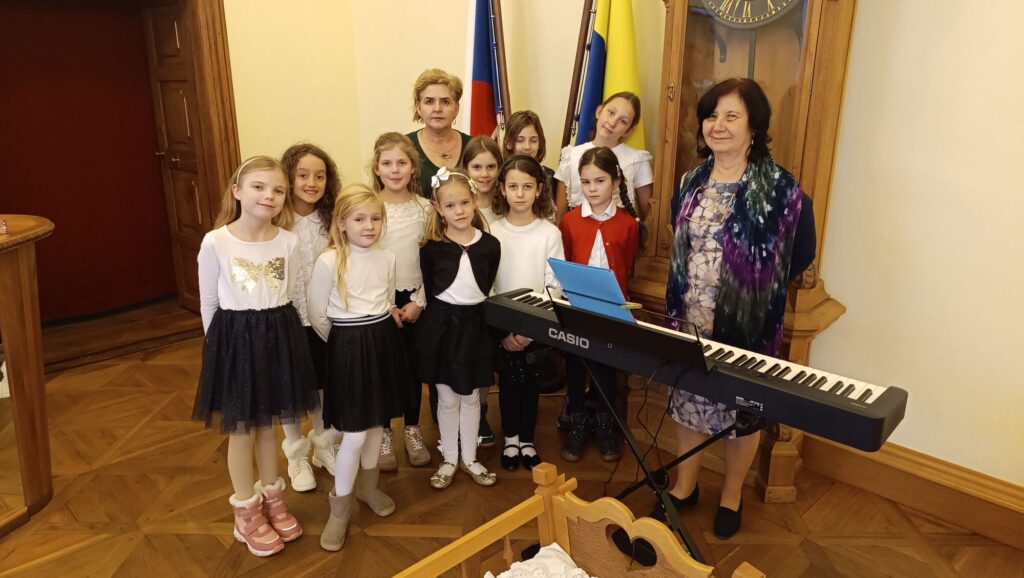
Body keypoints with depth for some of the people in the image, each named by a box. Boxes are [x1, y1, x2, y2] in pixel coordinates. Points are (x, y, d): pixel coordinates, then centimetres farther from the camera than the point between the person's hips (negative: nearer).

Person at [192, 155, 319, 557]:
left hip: (279, 338, 3)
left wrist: (274, 332, 8)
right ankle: (247, 513, 30)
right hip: (235, 341, -3)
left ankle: (272, 500, 38)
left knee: (267, 424, 18)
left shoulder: (289, 242, -5)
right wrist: (225, 343, 3)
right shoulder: (215, 243, -13)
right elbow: (209, 305, -2)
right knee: (242, 430, 10)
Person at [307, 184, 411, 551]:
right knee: (354, 434, -2)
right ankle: (340, 508, 19)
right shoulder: (328, 262, -15)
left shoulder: (387, 258, 2)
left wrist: (379, 333, 8)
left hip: (383, 343, 5)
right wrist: (346, 342, 4)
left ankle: (368, 486, 40)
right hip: (348, 348, -5)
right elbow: (317, 317, -7)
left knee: (376, 423, 17)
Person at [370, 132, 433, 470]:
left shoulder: (425, 208, -1)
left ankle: (412, 430, 29)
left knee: (412, 366, 11)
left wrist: (418, 301, -7)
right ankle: (383, 434, 24)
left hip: (413, 299, 2)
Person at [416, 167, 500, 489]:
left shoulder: (489, 245, -5)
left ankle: (469, 459, 30)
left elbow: (487, 288, 4)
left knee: (471, 397, 14)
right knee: (447, 398, 10)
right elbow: (429, 291, -1)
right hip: (442, 325, -1)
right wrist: (444, 317, -3)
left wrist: (473, 314, 1)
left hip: (475, 325, 1)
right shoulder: (431, 248, -8)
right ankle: (449, 460, 27)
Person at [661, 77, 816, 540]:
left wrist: (756, 289, -3)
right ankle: (685, 485, 37)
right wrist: (680, 305, 7)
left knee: (742, 410, 12)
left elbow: (800, 256, -6)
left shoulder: (780, 189, -14)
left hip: (746, 325, -4)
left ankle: (731, 494, 35)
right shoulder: (691, 183, 3)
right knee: (687, 399, 16)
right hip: (689, 320, 5)